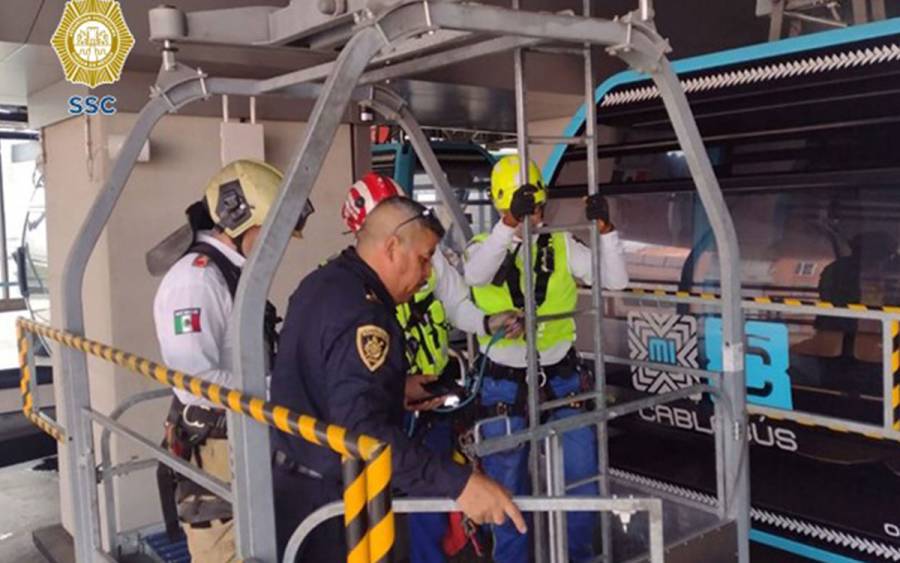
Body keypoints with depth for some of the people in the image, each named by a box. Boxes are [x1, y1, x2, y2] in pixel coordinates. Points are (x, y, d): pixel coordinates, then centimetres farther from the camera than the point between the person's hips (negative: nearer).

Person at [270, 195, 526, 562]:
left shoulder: (322, 283, 6)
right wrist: (459, 482, -40)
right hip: (329, 503, -10)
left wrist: (394, 392, 19)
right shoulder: (360, 314, -27)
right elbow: (362, 431, -37)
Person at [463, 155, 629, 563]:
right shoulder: (484, 246, -4)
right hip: (505, 385, -2)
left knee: (582, 479, 11)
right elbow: (475, 275, -29)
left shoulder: (562, 246, 2)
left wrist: (604, 229, -20)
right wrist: (510, 222, -41)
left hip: (560, 378, 2)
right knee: (507, 489, 10)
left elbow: (615, 280, -6)